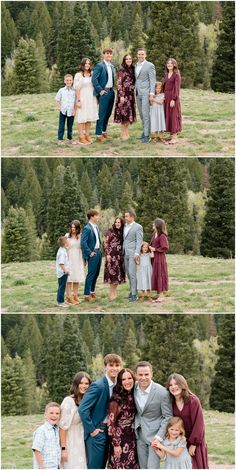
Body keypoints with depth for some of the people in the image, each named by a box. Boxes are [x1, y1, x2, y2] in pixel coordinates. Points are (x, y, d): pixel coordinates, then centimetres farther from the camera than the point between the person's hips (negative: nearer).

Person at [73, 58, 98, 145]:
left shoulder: (92, 74, 9)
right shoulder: (78, 75, -4)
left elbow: (95, 86, 12)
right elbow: (77, 89, -7)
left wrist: (96, 98, 8)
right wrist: (78, 101, -12)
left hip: (91, 99, 5)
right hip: (83, 99, -5)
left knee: (89, 118, 7)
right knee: (82, 118, -4)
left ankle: (87, 135, 14)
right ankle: (81, 138, -2)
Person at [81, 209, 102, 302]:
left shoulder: (96, 227, 10)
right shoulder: (87, 228, -17)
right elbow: (83, 243, -22)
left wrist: (99, 249, 13)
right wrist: (90, 253, -18)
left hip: (98, 252, 9)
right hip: (93, 254, -9)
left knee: (96, 273, 16)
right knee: (91, 274, -4)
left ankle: (92, 291, 29)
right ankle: (87, 295, 2)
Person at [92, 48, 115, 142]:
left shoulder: (112, 66, 14)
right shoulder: (99, 66, -10)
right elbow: (94, 80, -15)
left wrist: (112, 88, 11)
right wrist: (100, 90, -14)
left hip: (111, 91, 7)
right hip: (104, 92, -7)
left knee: (108, 113, 12)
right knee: (102, 114, -6)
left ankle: (104, 131, 24)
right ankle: (99, 134, -2)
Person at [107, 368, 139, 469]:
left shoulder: (134, 396, 6)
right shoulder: (116, 399, -12)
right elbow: (111, 423, -12)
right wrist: (115, 444, -15)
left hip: (132, 439, 6)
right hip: (119, 439, -6)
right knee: (120, 466, -3)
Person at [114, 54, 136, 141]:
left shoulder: (132, 70, 11)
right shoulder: (122, 70, -7)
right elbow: (119, 84, -11)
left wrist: (134, 93, 12)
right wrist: (121, 95, -16)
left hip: (131, 94, 6)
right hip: (123, 94, -6)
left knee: (129, 113, 8)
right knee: (124, 113, -5)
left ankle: (126, 133, 14)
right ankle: (123, 134, 1)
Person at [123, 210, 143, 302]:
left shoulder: (138, 227, -6)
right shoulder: (125, 226, 15)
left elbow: (139, 241, -12)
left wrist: (136, 253, -19)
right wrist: (122, 251, 11)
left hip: (133, 253, -7)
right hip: (125, 253, 7)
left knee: (132, 273, -11)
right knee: (128, 273, 10)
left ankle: (134, 294, -9)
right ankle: (132, 290, 19)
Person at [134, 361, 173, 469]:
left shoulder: (162, 392, -17)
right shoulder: (134, 388, -3)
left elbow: (168, 417, -10)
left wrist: (159, 436, -17)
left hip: (154, 435, -5)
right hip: (140, 435, 5)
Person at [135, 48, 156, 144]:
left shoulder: (150, 66, -6)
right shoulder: (136, 66, 14)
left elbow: (153, 81, -10)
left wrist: (152, 94, -16)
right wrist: (134, 91, 13)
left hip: (146, 93, -7)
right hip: (138, 93, 7)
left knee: (145, 114, -10)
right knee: (141, 114, 10)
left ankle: (146, 135, -10)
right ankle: (145, 130, 20)